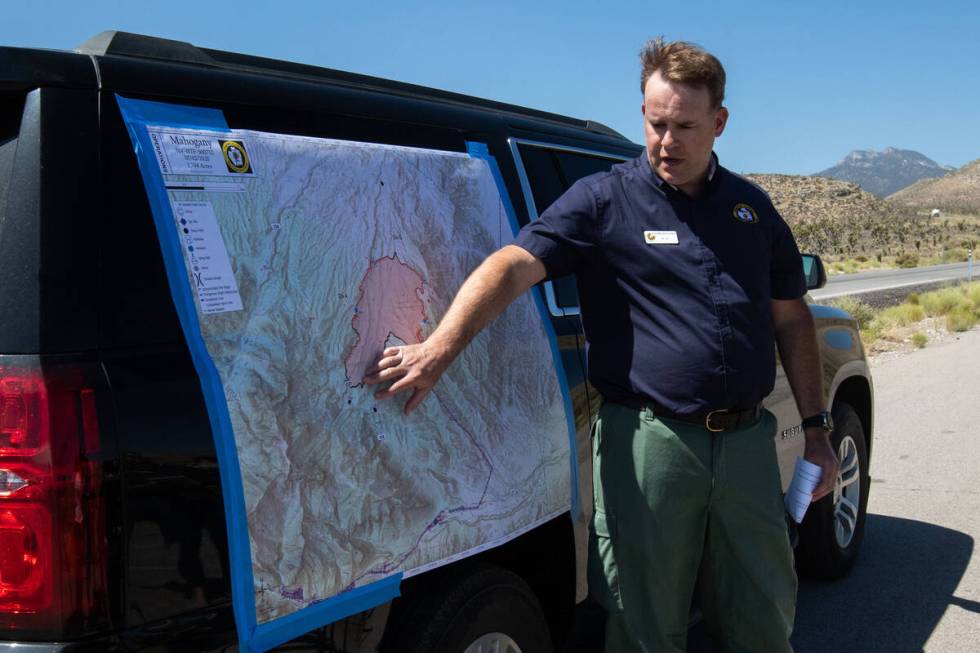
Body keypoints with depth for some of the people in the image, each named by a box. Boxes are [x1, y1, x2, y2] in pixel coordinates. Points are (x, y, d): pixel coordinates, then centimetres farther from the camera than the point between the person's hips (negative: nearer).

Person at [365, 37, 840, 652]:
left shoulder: (751, 206, 12)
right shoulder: (604, 198, -3)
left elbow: (792, 320, 18)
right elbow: (513, 264, -17)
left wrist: (816, 428, 14)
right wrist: (439, 348, -32)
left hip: (748, 440, 4)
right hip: (648, 443, -4)